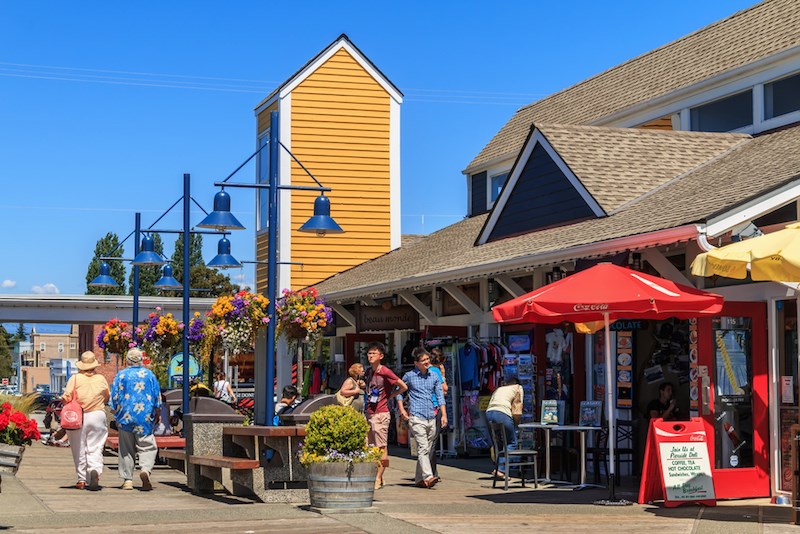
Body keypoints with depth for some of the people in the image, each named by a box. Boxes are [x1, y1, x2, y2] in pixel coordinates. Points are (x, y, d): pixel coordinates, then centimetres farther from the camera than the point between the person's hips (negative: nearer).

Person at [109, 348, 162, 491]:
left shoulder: (121, 375, 2)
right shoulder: (149, 374, 5)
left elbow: (114, 398, 3)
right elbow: (157, 396, 8)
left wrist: (116, 414, 14)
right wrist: (156, 415, 19)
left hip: (125, 416, 0)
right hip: (145, 417, 0)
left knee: (126, 449, 7)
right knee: (147, 447, 2)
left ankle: (127, 480, 7)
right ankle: (145, 469, -24)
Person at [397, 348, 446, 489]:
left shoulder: (434, 376, 12)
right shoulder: (409, 376, 2)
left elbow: (440, 396, 13)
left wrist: (444, 414, 4)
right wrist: (401, 409, 4)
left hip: (431, 418, 5)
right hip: (416, 417, -5)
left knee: (428, 450, 8)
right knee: (423, 447, -17)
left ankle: (419, 479, 17)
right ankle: (428, 477, -26)